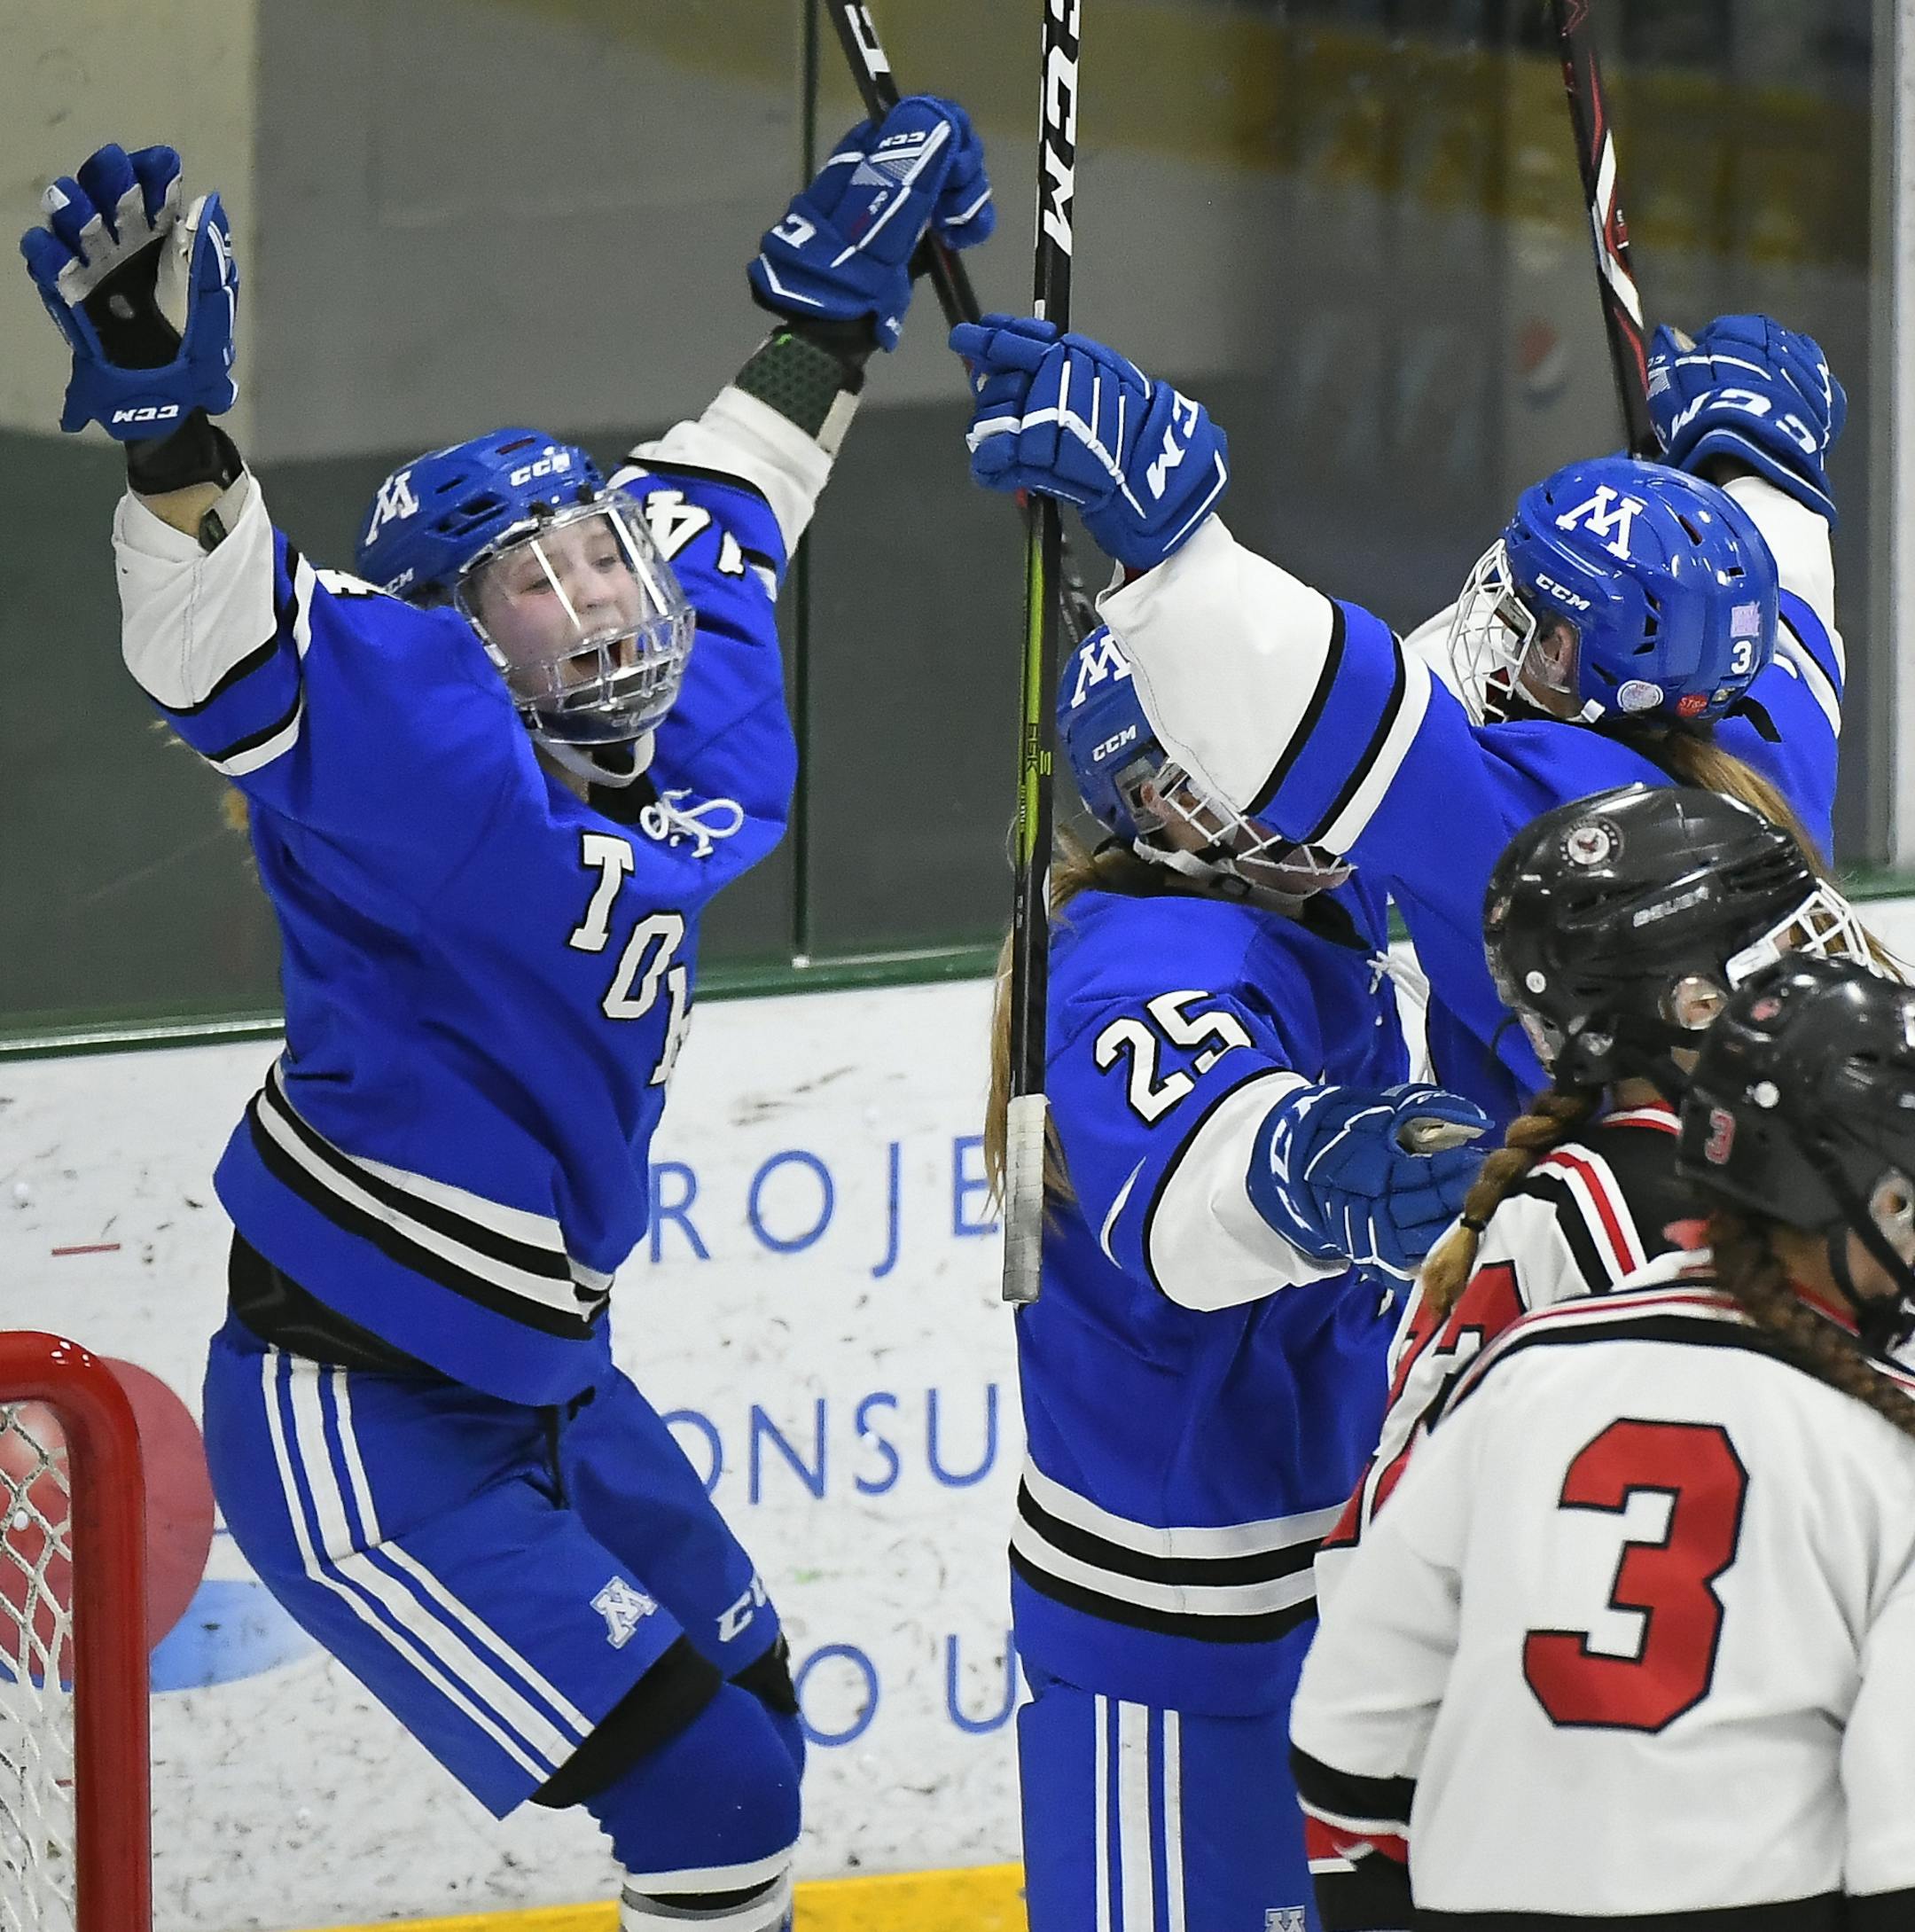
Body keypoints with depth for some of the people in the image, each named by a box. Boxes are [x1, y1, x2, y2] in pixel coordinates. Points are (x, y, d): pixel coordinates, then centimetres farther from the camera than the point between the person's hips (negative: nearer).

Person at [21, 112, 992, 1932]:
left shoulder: (698, 754, 2)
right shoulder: (438, 758, -20)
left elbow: (719, 519, 20)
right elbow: (229, 650, -35)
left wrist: (834, 297, 27)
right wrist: (167, 416, -50)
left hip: (545, 1386, 9)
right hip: (357, 1423, -9)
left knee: (751, 1717, 24)